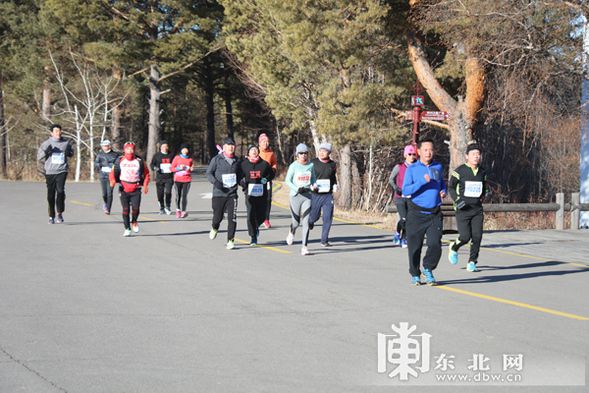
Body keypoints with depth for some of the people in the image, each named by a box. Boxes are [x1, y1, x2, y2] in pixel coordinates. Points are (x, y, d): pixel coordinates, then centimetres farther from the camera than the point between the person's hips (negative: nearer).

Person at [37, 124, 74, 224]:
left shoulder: (66, 143, 8)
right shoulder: (46, 143, 4)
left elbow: (71, 153, 23)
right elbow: (39, 156, 5)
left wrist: (69, 154, -2)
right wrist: (46, 152, -14)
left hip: (62, 171, 0)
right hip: (50, 172, 0)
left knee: (60, 191, -18)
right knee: (51, 194, 4)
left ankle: (60, 214, -7)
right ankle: (51, 216, 15)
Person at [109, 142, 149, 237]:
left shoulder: (139, 161, 3)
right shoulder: (119, 160, 3)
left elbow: (146, 174, 12)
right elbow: (113, 172, 8)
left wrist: (145, 185, 0)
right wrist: (112, 180, -14)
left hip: (136, 189, 0)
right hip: (123, 189, 0)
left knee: (136, 208, -12)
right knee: (125, 209, -3)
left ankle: (134, 222, 18)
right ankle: (127, 229, 9)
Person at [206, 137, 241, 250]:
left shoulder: (237, 161, 11)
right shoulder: (217, 159, 0)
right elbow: (209, 173, 3)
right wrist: (216, 182, -14)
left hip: (232, 194, 2)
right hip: (218, 194, -2)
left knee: (232, 218, -9)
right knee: (218, 217, 1)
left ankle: (230, 241, 0)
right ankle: (214, 229, 37)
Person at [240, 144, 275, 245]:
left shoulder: (264, 164, 4)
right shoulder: (244, 164, 2)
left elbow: (271, 173, 18)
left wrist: (266, 179, 0)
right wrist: (242, 183, -7)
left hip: (262, 194, 1)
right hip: (250, 194, -1)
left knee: (261, 216, 5)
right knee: (251, 215, -10)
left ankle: (256, 226, 40)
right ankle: (253, 238, -2)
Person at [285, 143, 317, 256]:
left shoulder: (310, 165, 6)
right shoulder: (294, 166, -3)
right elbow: (287, 180, -1)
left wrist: (314, 185, -1)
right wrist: (296, 188, -16)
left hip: (307, 196, 2)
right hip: (295, 196, -2)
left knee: (306, 221, -9)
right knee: (296, 222, 3)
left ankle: (304, 247, -5)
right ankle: (291, 233, 41)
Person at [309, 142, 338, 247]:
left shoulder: (332, 164, 6)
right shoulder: (313, 163, -4)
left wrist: (335, 185, 6)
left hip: (328, 195, 2)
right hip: (315, 195, -2)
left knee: (328, 218, -5)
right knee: (314, 217, 6)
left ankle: (324, 240, 6)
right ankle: (310, 221, 45)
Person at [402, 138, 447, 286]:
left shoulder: (438, 167, 10)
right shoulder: (412, 169, -2)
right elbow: (405, 190, -11)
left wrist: (443, 191, 7)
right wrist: (422, 181, -22)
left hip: (434, 214, 2)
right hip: (416, 214, -2)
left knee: (435, 244, -12)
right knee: (415, 247, 2)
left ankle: (428, 269, 12)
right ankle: (415, 275, 21)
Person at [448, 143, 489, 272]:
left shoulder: (482, 172, 9)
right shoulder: (460, 171, -5)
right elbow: (451, 187, 2)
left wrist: (485, 194, 3)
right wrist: (457, 200, -11)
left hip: (477, 208, 4)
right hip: (463, 209, -4)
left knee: (477, 236, -6)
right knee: (465, 237, -11)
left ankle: (472, 263, 9)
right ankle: (454, 249, 24)